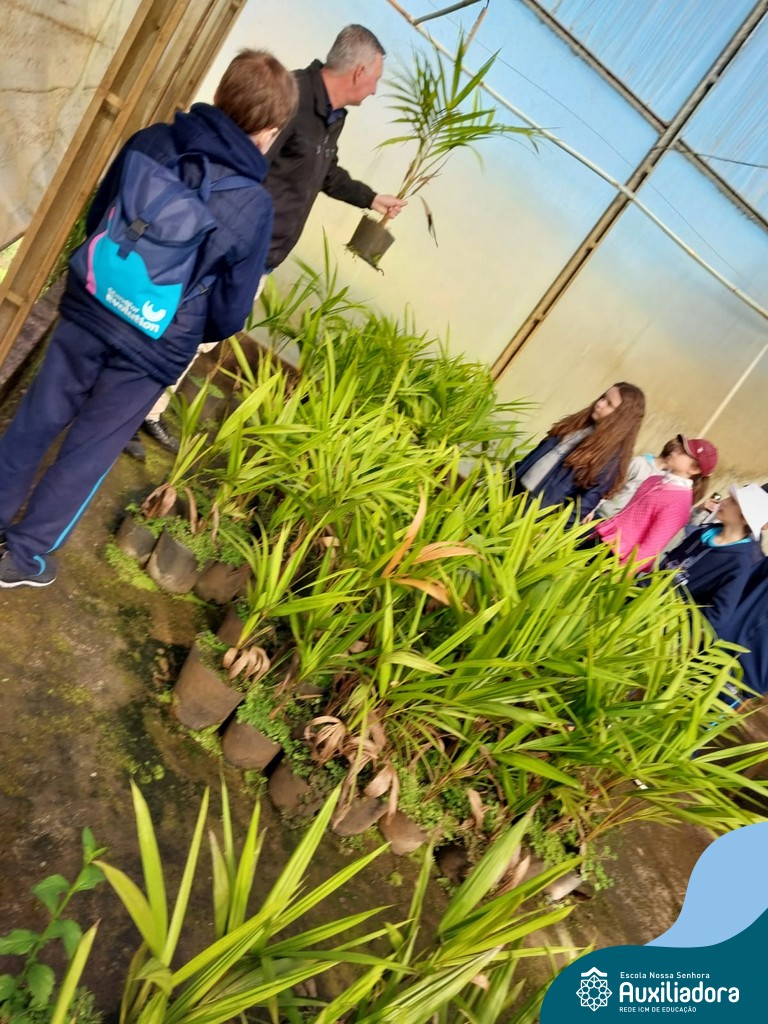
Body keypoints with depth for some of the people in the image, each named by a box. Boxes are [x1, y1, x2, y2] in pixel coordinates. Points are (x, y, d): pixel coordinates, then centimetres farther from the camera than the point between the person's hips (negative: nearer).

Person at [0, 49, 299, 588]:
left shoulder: (148, 142, -3)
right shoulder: (254, 206, -16)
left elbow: (94, 221, 10)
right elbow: (232, 307, -7)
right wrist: (203, 335, 15)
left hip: (88, 310, 4)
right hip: (154, 349, -4)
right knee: (89, 451, 11)